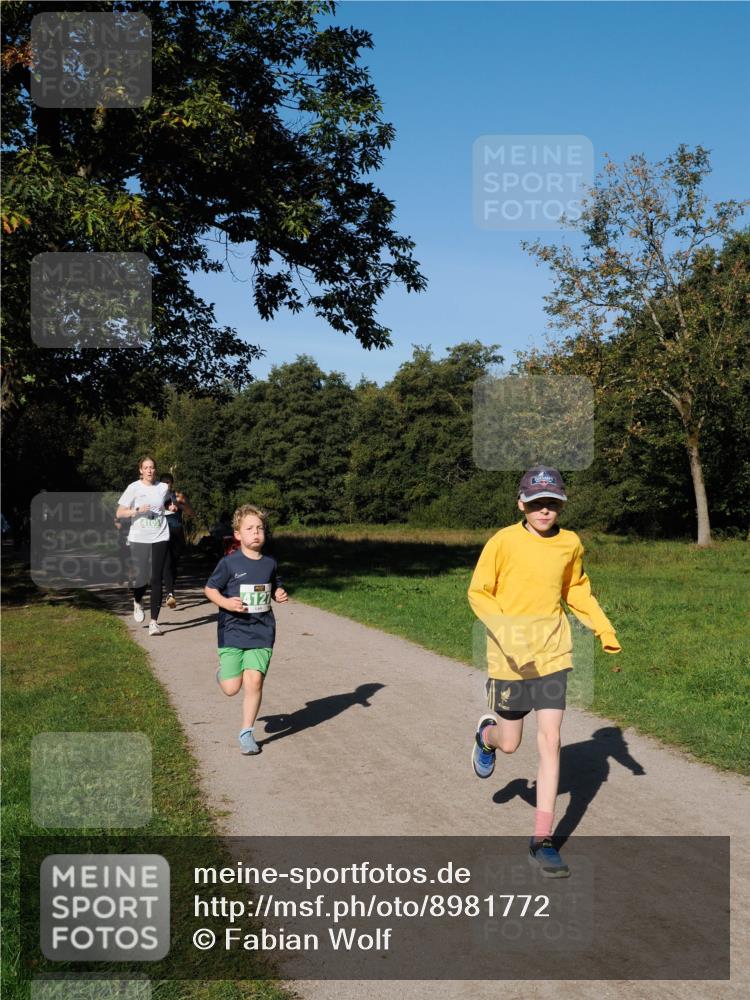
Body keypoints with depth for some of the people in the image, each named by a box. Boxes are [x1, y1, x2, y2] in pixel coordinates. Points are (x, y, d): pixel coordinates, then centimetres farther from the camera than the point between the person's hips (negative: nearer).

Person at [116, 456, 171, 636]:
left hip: (160, 538, 2)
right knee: (142, 577, -4)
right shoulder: (133, 488, -1)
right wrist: (137, 510, -18)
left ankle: (153, 622, -1)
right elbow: (119, 513, -3)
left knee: (156, 579, -3)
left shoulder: (163, 488, 6)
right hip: (139, 539, -2)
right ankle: (137, 602, 33)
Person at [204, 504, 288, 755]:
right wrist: (226, 603, -18)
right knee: (231, 689, -2)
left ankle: (246, 733, 8)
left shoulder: (270, 563, 5)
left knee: (254, 681, -9)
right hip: (233, 631, -2)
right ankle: (223, 672, 36)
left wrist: (280, 595, -2)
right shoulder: (229, 563, -7)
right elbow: (210, 589, 0)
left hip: (262, 632, 2)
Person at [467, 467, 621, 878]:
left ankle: (542, 840, 5)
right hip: (509, 655, -2)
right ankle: (486, 734, 48)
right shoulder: (503, 542, -11)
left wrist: (603, 628, 4)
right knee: (510, 743, 9)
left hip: (552, 654, 2)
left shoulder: (570, 544, 0)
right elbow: (477, 593, -6)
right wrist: (505, 630, -22)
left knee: (550, 740, -4)